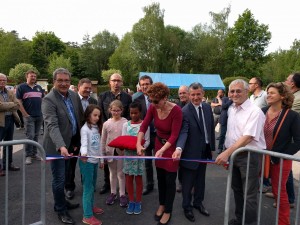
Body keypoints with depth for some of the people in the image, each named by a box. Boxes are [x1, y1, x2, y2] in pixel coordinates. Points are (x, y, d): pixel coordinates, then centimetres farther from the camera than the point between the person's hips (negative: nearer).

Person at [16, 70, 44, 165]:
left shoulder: (39, 87, 14)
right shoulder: (21, 87, -1)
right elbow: (19, 102, -6)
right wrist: (25, 114, -12)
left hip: (39, 116, 5)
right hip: (29, 116, -5)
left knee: (36, 136, 12)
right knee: (30, 136, -6)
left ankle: (34, 153, 22)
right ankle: (28, 156, 4)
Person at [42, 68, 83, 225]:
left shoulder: (74, 96, 2)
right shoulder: (48, 100, -19)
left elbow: (81, 118, 9)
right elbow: (52, 125, -29)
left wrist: (77, 141, 8)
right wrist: (61, 146, -41)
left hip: (70, 143, 6)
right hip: (56, 146, -6)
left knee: (63, 176, 21)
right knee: (59, 178, 4)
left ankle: (61, 202, 40)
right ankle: (61, 210, 22)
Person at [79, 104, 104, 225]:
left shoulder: (97, 128, 10)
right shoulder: (85, 129, -13)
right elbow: (84, 143, -29)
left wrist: (101, 159, 17)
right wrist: (83, 153, -48)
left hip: (95, 160, 8)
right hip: (87, 161, -7)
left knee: (93, 186, 19)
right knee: (88, 187, -4)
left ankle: (91, 206, 36)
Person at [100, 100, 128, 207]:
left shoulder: (125, 122, -9)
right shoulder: (106, 123, -1)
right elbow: (103, 140, 5)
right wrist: (102, 153, 5)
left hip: (121, 151, -2)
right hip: (110, 151, 3)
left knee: (121, 173, 9)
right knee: (112, 173, 17)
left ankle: (122, 194, 22)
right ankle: (113, 193, 32)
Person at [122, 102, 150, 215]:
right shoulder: (126, 125, 3)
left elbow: (147, 141, -5)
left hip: (139, 153, -2)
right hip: (128, 153, 2)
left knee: (138, 178, 9)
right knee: (128, 178, 9)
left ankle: (138, 202, 24)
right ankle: (131, 201, 25)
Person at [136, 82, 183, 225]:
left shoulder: (176, 111, -28)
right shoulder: (153, 108, -12)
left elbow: (174, 135, -26)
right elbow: (144, 126, -11)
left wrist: (162, 150, -36)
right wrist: (138, 144, -24)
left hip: (172, 146, -5)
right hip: (159, 143, 5)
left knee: (170, 180, 5)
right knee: (160, 177, 17)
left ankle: (168, 211, 23)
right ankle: (161, 204, 38)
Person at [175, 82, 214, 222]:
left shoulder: (207, 107, 1)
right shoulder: (185, 112, -19)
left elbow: (211, 128, 8)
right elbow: (183, 132, -27)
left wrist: (211, 147, 10)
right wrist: (179, 148, -44)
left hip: (204, 150, 6)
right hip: (191, 152, -6)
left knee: (201, 179, 21)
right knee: (188, 182, 9)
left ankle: (198, 203, 40)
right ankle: (187, 207, 29)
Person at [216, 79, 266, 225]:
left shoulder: (255, 111, -16)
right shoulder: (231, 109, 8)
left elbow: (247, 137, -25)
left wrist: (227, 152, -31)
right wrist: (226, 154, 9)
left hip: (250, 156, -7)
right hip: (232, 154, 8)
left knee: (249, 194, 4)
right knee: (237, 189, 21)